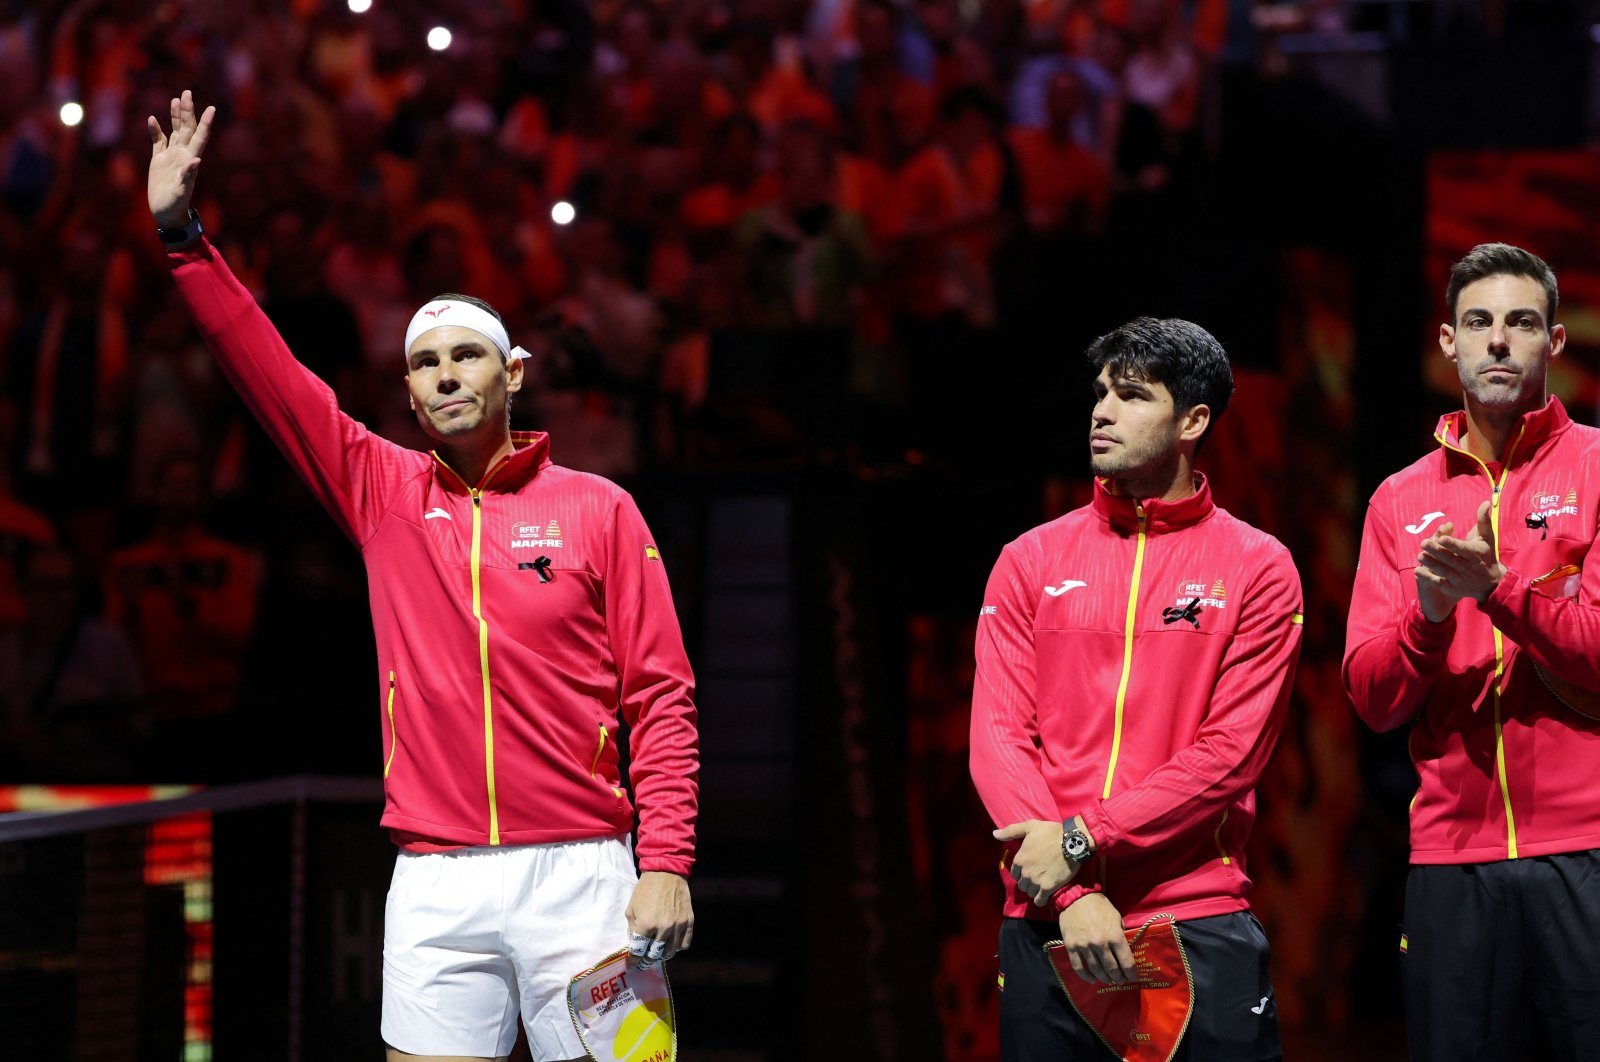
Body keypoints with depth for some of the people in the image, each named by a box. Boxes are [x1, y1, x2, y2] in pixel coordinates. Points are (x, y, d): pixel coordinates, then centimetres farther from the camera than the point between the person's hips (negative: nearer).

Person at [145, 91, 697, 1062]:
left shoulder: (598, 509, 5)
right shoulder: (383, 492, 12)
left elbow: (661, 697, 1)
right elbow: (268, 374, 9)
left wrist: (666, 864, -8)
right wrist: (181, 234, 1)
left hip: (577, 873, -2)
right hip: (436, 885, 2)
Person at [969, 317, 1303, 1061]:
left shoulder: (1257, 568, 3)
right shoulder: (1031, 562, 10)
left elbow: (1231, 752, -5)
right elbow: (999, 739, 2)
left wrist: (1081, 839, -12)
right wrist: (1073, 891, -11)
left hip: (1201, 923, -2)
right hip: (1046, 922, 2)